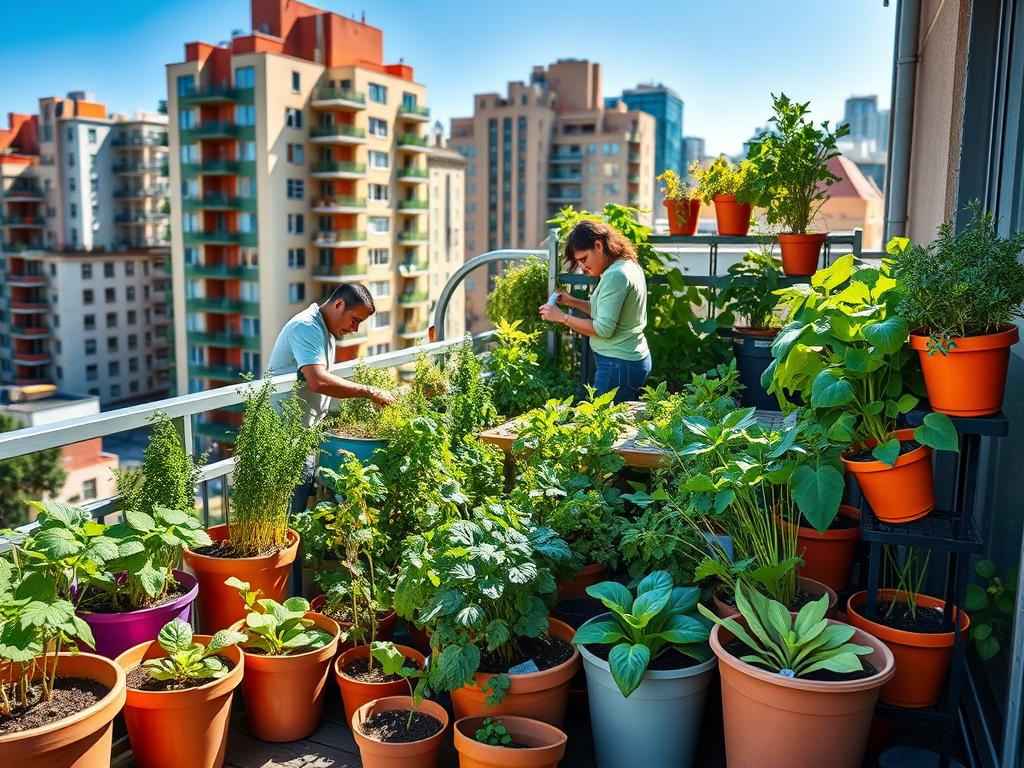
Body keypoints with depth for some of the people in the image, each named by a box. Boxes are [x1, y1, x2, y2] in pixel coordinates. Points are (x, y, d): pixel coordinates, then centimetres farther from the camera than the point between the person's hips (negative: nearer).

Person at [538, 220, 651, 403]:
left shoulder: (615, 276, -19)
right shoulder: (630, 266, 11)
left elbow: (603, 329, -21)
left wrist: (561, 317, -13)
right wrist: (572, 302, 12)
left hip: (619, 365, -10)